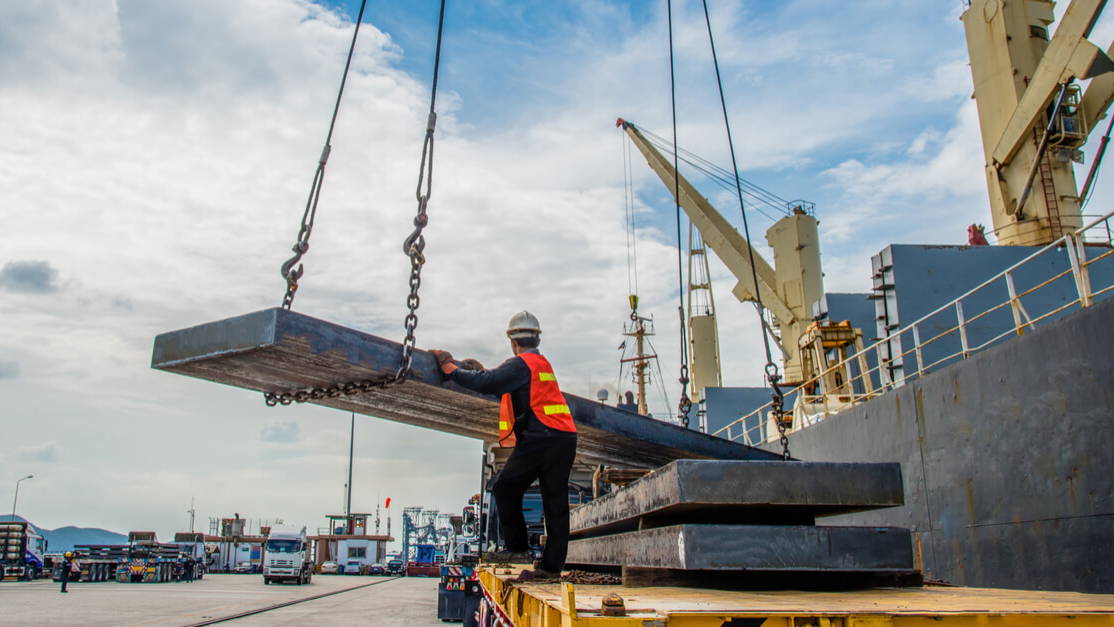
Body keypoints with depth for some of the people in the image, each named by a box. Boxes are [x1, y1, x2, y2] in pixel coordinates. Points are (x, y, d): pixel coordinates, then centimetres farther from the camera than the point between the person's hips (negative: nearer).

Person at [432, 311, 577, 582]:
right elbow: (503, 382, 35)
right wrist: (483, 371, 38)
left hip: (539, 438, -9)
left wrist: (450, 369, -5)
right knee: (555, 504, 7)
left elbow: (486, 384, -15)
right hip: (565, 439, 9)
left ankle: (517, 548, 5)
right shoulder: (542, 363, 23)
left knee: (505, 488, 5)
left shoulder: (521, 364, -5)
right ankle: (551, 567, 9)